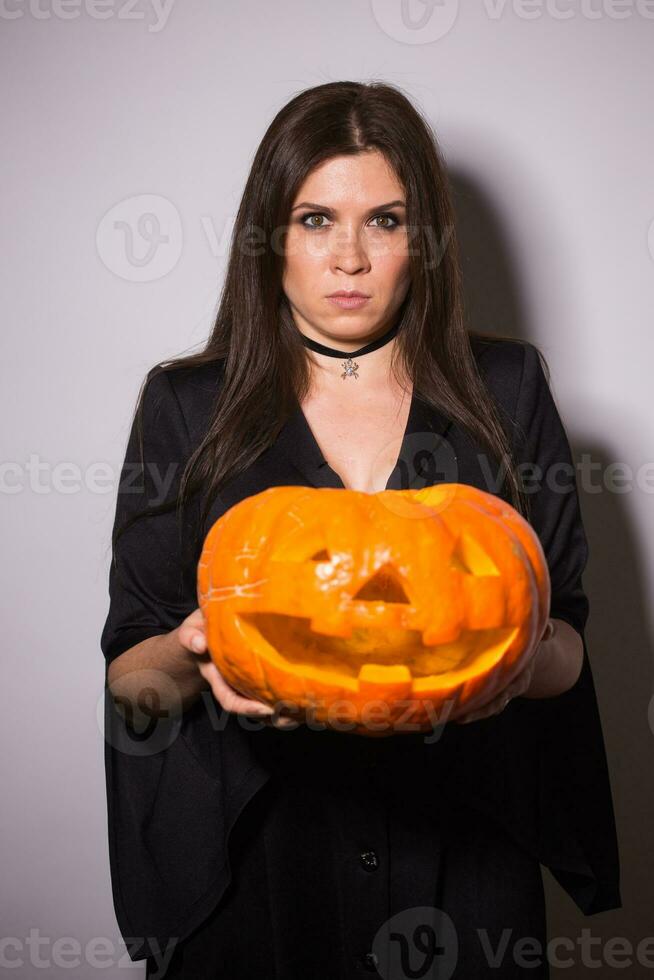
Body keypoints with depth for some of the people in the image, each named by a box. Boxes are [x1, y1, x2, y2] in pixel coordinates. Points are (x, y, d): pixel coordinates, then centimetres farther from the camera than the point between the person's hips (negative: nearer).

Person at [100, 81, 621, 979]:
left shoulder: (506, 390, 1)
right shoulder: (188, 406, -1)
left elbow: (566, 638, 2)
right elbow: (129, 672, -2)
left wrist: (520, 661, -21)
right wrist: (196, 660, -24)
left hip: (460, 859, 1)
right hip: (255, 863, 0)